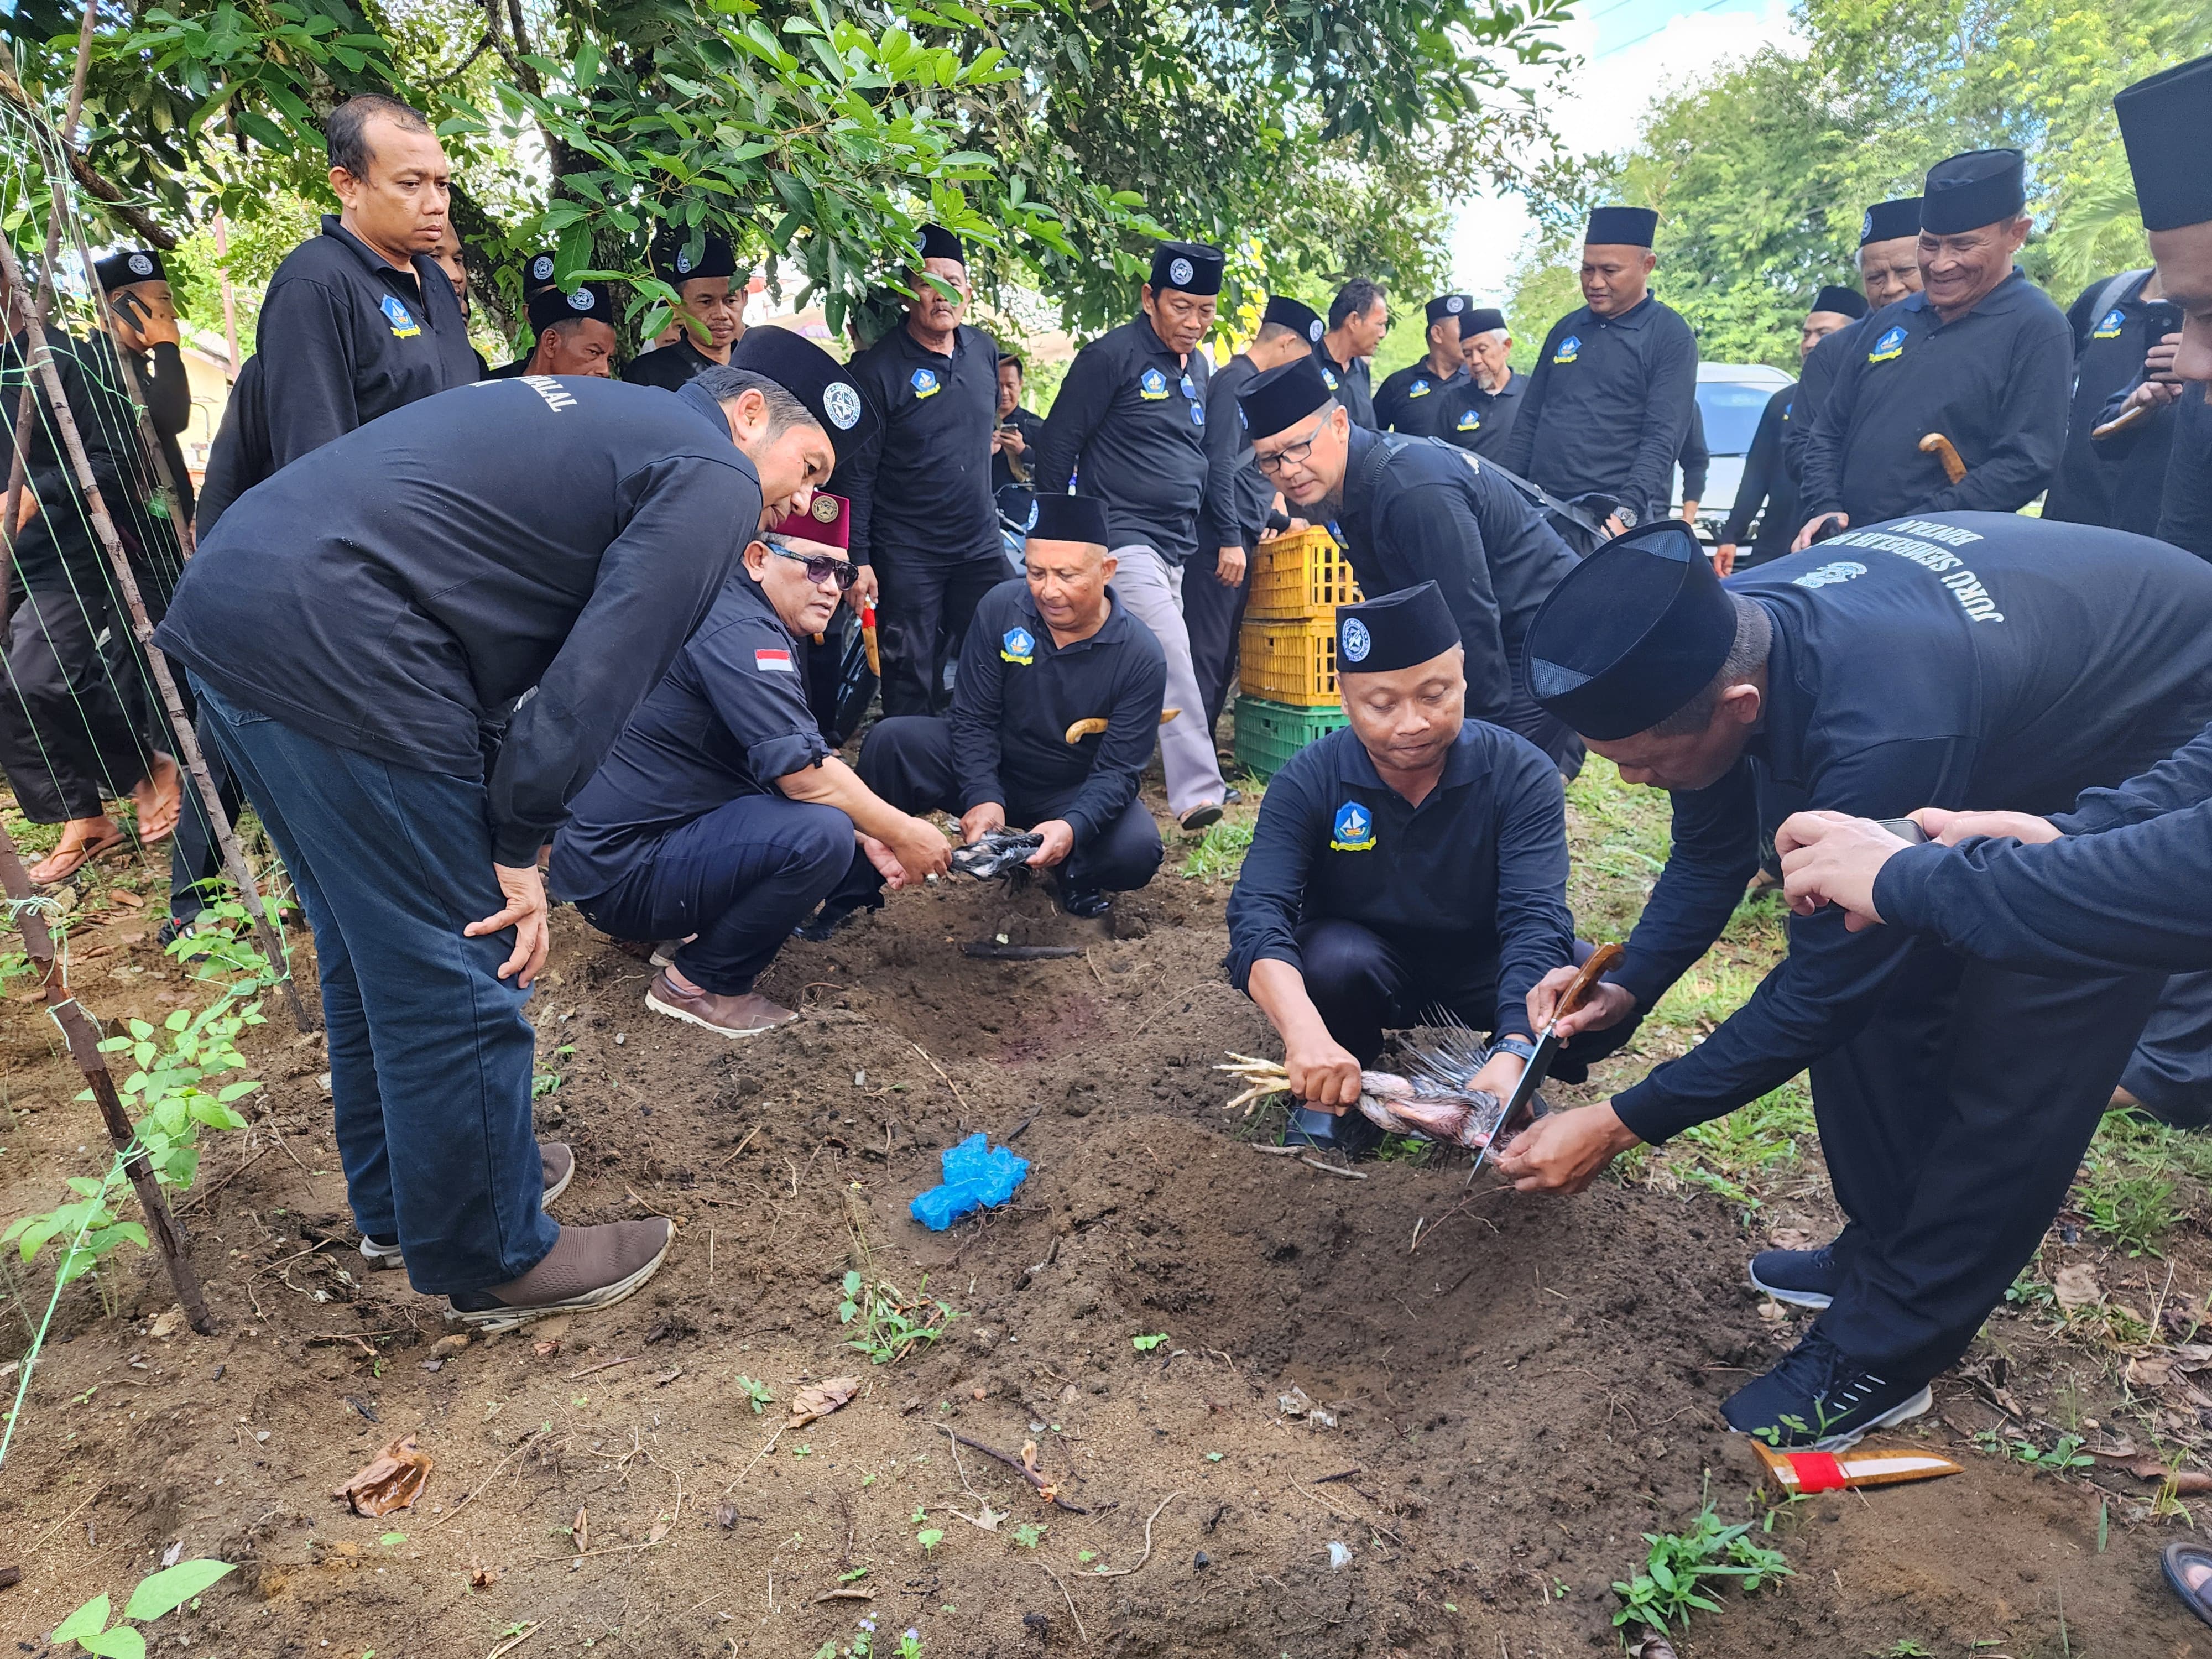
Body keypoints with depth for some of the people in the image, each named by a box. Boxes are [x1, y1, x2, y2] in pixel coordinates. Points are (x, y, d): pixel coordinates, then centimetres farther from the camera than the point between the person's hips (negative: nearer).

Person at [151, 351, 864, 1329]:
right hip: (335, 649, -10)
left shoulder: (605, 416, 24)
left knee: (370, 948, 22)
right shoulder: (715, 477, -3)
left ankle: (398, 1202, 40)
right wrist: (518, 848, -5)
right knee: (456, 981, 3)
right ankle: (493, 1263, 21)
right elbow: (598, 678, -13)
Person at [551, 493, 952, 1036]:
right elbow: (806, 775, -26)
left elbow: (799, 765, 17)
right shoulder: (738, 630, -20)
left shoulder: (755, 625, 12)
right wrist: (902, 834, -13)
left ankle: (699, 929, 12)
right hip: (617, 875, -10)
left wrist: (876, 833, 7)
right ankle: (698, 984, -7)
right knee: (820, 833, -28)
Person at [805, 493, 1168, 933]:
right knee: (892, 740, -23)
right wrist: (983, 797, -29)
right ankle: (852, 892, -9)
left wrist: (1073, 827, -39)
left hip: (1076, 793, -1)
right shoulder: (1001, 607, -14)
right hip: (991, 769, 2)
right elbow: (973, 718, -12)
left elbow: (1118, 769, -19)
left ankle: (1072, 871, 7)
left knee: (1138, 850, -31)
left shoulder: (1142, 657, -18)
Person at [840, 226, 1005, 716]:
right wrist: (857, 558, -14)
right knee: (910, 677, 3)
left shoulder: (984, 350, 6)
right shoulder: (879, 367, -10)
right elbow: (856, 473, -11)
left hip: (980, 544, 5)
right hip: (905, 554, -5)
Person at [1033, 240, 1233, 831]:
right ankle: (1198, 793, -16)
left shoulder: (1198, 366, 16)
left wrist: (1227, 535, 19)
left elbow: (1206, 458, 23)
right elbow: (1058, 445, -7)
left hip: (1175, 544, 8)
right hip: (1124, 535, -7)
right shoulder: (1112, 356, -8)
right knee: (1171, 657, -17)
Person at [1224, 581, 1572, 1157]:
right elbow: (1257, 914, -32)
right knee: (1334, 955, -35)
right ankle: (1328, 1104, -6)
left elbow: (1535, 919, -30)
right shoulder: (1309, 782, -20)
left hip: (1480, 974, 1)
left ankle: (1503, 1083, 4)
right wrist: (1306, 1033, -53)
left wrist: (1513, 1054, -49)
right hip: (1365, 966, 0)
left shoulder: (1522, 776, -20)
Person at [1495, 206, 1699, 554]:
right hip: (1543, 512, 5)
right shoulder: (1566, 329, 17)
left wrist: (1626, 513, -24)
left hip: (1616, 522, -5)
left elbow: (1662, 439, -10)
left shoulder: (1672, 339, 0)